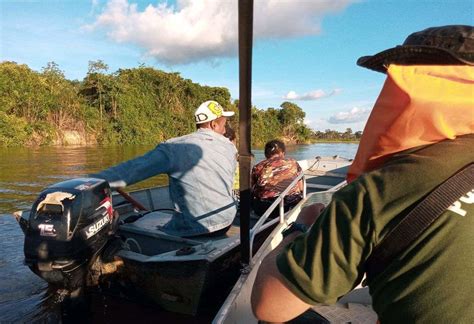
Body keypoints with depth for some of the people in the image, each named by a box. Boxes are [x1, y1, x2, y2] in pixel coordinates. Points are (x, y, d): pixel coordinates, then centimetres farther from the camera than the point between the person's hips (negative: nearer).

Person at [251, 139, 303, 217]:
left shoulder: (258, 167, 5)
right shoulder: (293, 163, 9)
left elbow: (251, 191, 10)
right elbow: (301, 188, 12)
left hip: (264, 210, 0)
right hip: (291, 207, 1)